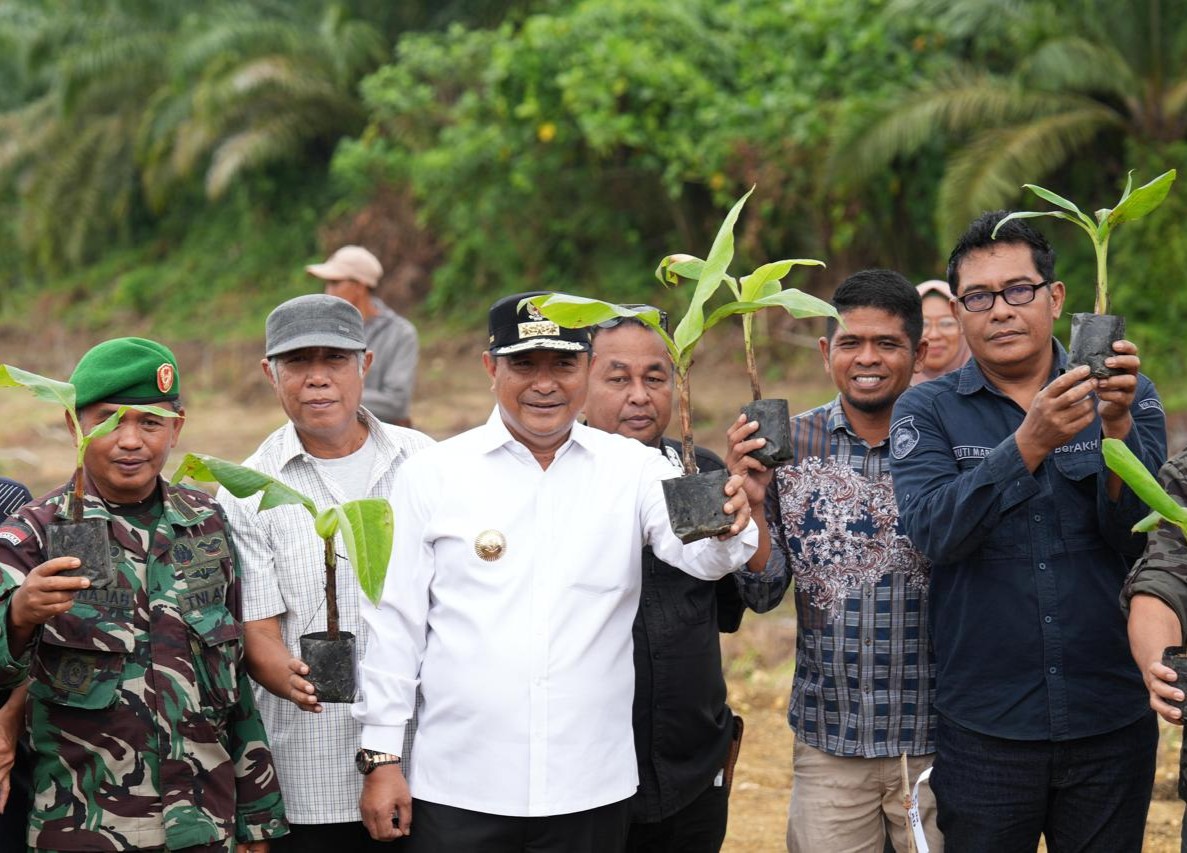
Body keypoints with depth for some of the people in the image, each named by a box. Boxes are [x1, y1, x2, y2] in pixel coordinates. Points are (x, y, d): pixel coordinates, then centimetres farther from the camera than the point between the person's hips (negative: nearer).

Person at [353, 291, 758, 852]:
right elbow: (395, 622, 2)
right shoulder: (433, 474, 0)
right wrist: (382, 758, 0)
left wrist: (725, 526, -36)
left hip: (591, 790, 1)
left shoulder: (633, 469, 2)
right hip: (457, 790, -1)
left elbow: (699, 553, -14)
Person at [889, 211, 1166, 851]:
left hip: (1111, 724, 1)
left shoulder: (1125, 398, 3)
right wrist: (1029, 443, -29)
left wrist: (1117, 425, -24)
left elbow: (1139, 535, -8)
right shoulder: (928, 412, 0)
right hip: (984, 725, -1)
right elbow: (933, 530, -17)